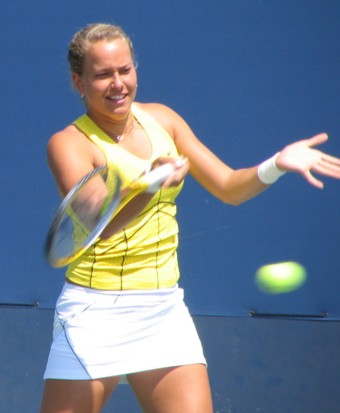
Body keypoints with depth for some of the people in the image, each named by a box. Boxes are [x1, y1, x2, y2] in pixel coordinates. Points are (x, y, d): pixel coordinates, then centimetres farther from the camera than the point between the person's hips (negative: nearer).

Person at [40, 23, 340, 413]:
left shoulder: (161, 119, 8)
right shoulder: (69, 144, -10)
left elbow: (227, 187, 12)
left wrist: (276, 165, -6)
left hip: (165, 310, 5)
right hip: (96, 313, -5)